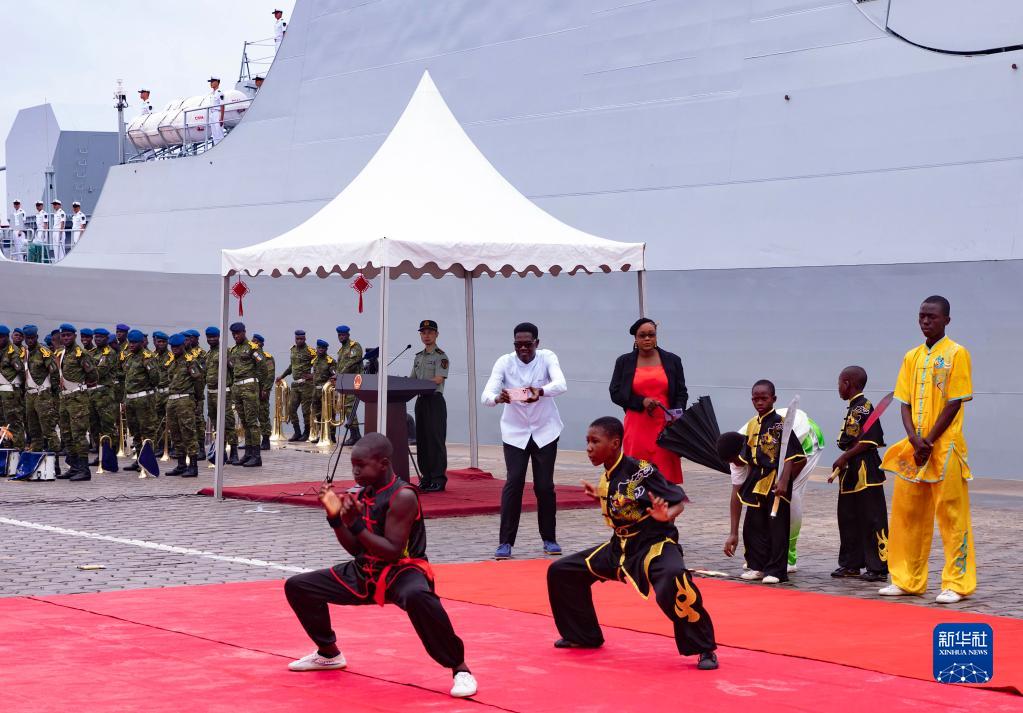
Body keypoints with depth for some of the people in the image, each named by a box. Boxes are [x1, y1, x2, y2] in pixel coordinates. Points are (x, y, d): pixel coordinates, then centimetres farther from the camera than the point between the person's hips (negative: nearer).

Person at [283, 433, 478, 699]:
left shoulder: (402, 497, -20)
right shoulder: (362, 494, 4)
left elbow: (393, 552, -24)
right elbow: (356, 549, 9)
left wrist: (356, 524, -26)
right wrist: (335, 517, -5)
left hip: (402, 571, -8)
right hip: (365, 572, 9)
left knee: (417, 597, -44)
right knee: (297, 586, 8)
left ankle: (459, 668, -27)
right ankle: (329, 654, 30)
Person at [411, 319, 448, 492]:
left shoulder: (441, 356, -5)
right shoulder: (418, 357, 18)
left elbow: (438, 379, -18)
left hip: (435, 400, -8)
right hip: (420, 400, 8)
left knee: (436, 439, -7)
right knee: (421, 440, 8)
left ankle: (438, 479, -5)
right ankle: (426, 477, 14)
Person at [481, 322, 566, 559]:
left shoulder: (547, 357, -11)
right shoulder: (505, 362, -10)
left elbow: (561, 384, -30)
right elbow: (486, 393, -22)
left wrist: (540, 392, -51)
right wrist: (497, 398, -46)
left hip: (545, 431, 0)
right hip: (515, 432, 0)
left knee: (545, 485, 0)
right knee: (513, 482, -11)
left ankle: (549, 539, 16)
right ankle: (506, 542, -5)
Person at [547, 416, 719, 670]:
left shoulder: (640, 470, -20)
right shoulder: (607, 479, 3)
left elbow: (679, 500, -18)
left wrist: (667, 515, -37)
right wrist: (602, 497, 16)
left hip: (656, 544, -9)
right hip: (621, 547, 9)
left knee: (673, 581, -42)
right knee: (561, 571, 10)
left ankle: (704, 649, -23)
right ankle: (583, 635, 29)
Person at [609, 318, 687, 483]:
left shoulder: (672, 361, 9)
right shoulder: (624, 362, 8)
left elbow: (682, 393, 10)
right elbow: (615, 393, 5)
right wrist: (642, 402, -9)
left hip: (665, 426, 0)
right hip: (637, 428, 0)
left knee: (666, 475, -6)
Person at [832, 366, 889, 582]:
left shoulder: (864, 407, -13)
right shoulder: (852, 409, 16)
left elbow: (869, 441, -19)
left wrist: (845, 457, -16)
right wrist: (841, 462, 8)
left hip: (866, 473, -10)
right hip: (850, 474, 10)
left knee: (872, 520, -5)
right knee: (848, 519, 14)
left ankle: (878, 567, -2)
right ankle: (851, 564, 22)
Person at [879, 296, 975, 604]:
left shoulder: (956, 353, -5)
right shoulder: (912, 357, 12)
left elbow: (954, 403, -10)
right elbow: (905, 404, 9)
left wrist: (929, 441, -14)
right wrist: (914, 440, -8)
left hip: (945, 448, -6)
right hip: (913, 448, 6)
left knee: (951, 516, -4)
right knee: (905, 514, 7)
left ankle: (957, 584, 1)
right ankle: (907, 580, 16)